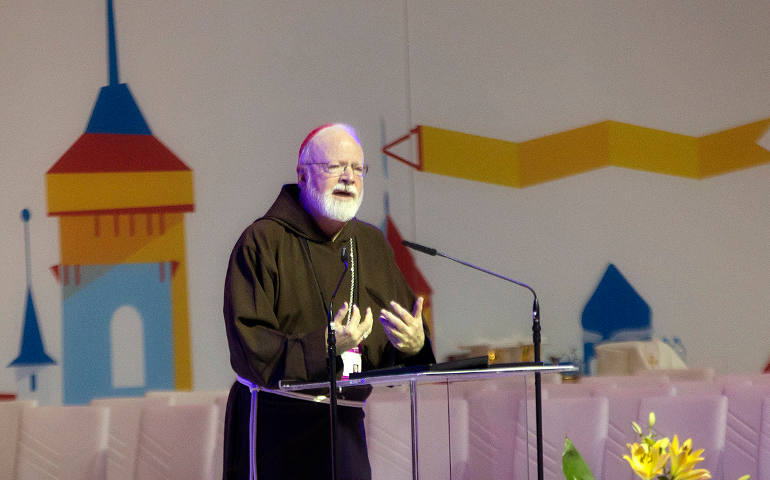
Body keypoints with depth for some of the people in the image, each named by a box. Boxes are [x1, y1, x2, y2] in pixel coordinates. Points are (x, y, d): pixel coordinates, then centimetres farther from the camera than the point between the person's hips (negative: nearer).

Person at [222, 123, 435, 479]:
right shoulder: (262, 242, -6)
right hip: (274, 421, -5)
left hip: (343, 425, 5)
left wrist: (415, 344, -11)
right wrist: (323, 346, -26)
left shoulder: (372, 244, 14)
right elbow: (249, 344, -15)